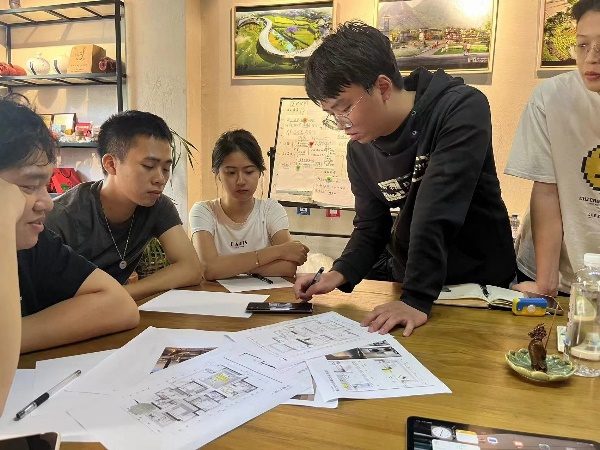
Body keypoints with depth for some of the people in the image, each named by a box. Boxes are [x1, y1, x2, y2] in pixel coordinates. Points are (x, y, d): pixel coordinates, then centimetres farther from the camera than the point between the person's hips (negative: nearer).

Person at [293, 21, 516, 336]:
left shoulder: (461, 110, -19)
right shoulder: (360, 147, -4)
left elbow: (437, 213, -28)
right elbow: (371, 227, 2)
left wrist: (417, 299, -32)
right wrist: (339, 274, -15)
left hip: (483, 283, -3)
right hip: (410, 284, 4)